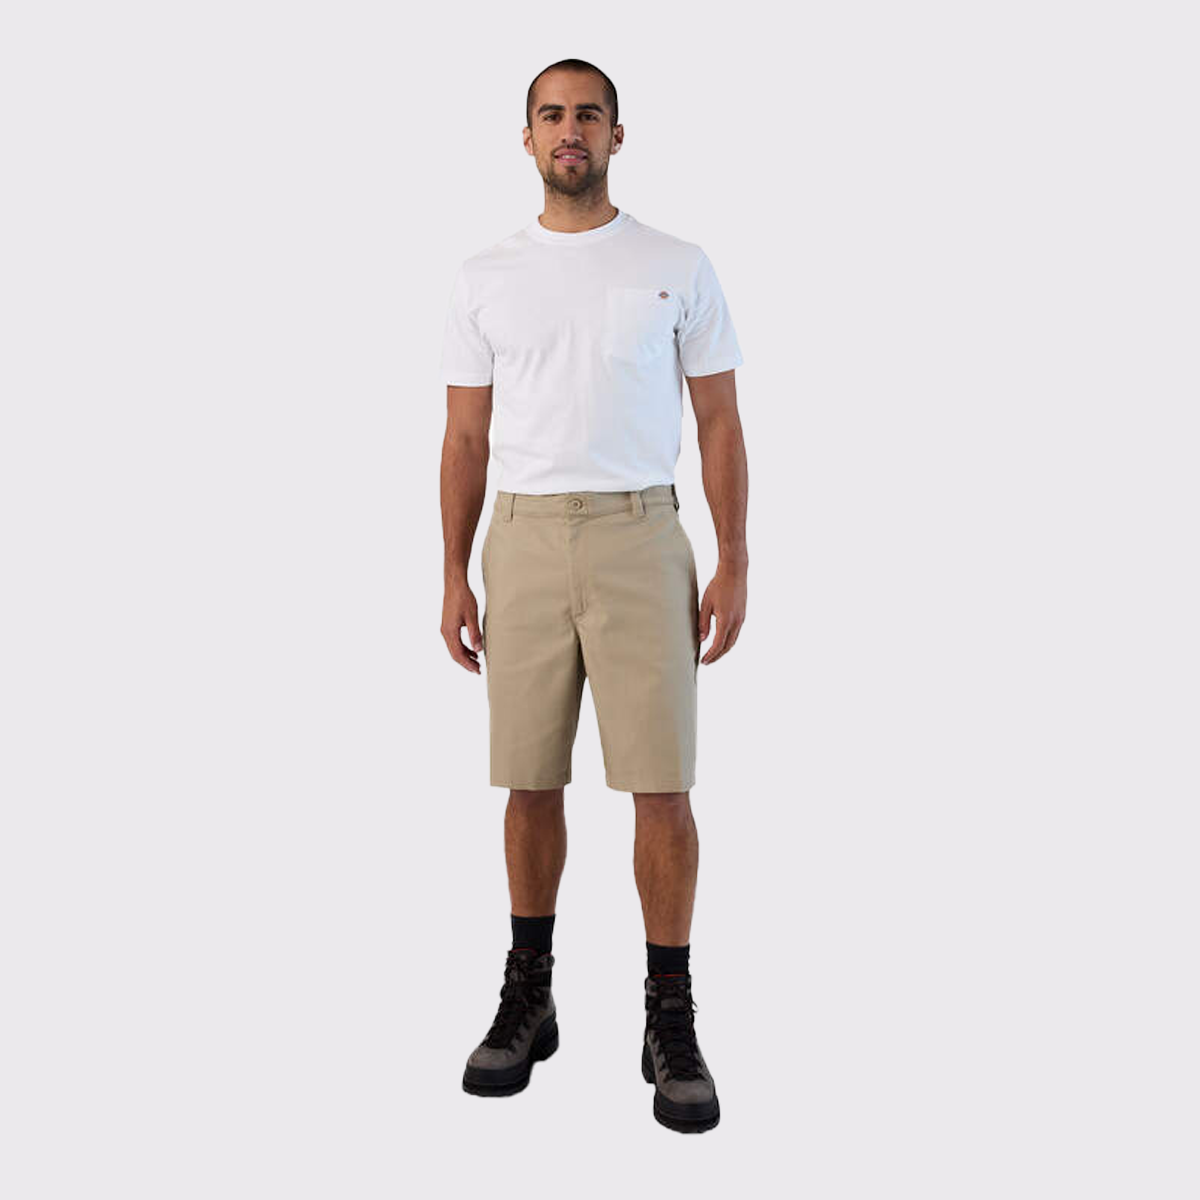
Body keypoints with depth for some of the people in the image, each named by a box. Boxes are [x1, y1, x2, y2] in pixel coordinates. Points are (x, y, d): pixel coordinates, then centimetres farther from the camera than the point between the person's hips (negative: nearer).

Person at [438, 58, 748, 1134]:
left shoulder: (679, 268, 4)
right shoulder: (486, 277, 9)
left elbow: (721, 423, 3)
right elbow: (466, 437, 9)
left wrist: (734, 564, -5)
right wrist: (455, 577, 3)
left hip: (641, 539, -2)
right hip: (524, 542, 2)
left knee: (662, 787, -3)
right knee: (531, 784, 9)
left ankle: (671, 1022, 10)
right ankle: (528, 998, 25)